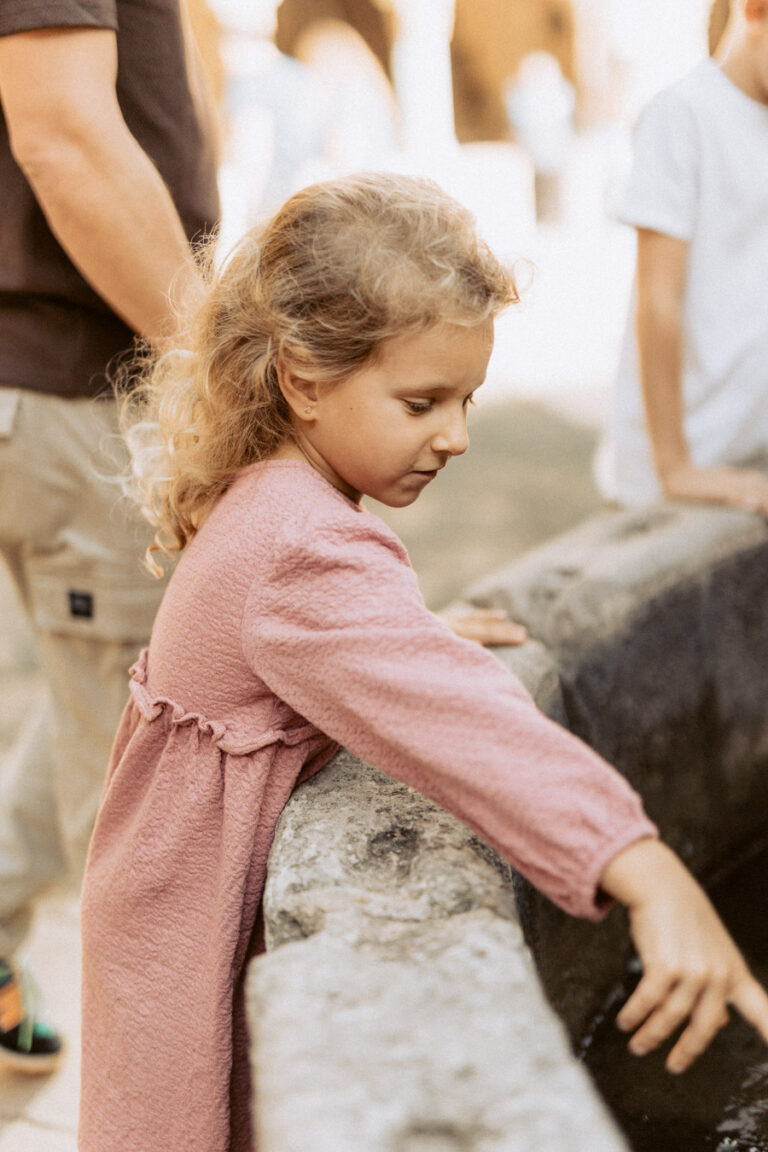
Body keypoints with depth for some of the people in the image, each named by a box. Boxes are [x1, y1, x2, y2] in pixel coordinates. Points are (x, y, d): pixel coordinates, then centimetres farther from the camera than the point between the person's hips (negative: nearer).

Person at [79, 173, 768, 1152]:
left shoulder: (266, 502, 4)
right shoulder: (307, 557, -30)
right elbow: (458, 722, -43)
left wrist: (419, 630, 15)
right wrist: (652, 880, -49)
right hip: (198, 947, -9)